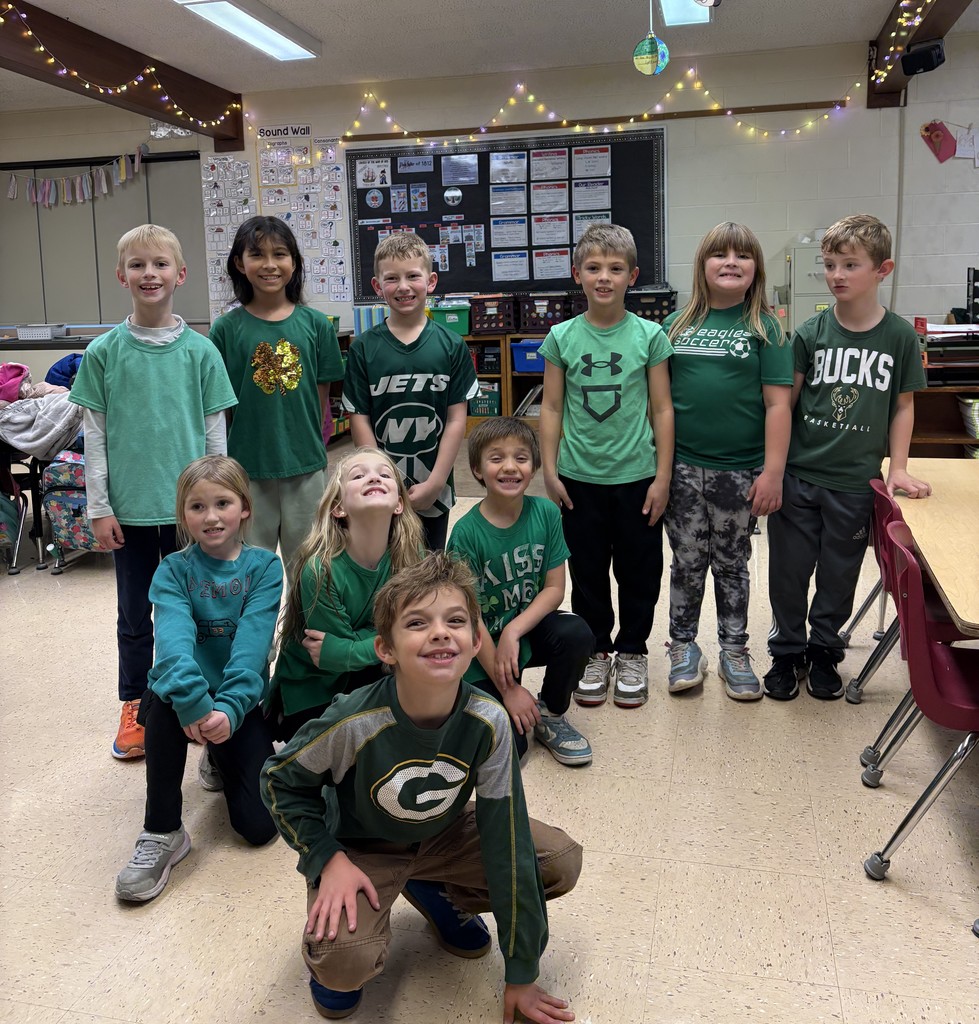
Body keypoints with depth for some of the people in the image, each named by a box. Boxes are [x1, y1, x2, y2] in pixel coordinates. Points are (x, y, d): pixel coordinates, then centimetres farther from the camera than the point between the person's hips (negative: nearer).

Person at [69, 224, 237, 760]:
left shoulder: (200, 351, -1)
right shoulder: (103, 352, -1)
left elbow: (215, 432, 2)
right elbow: (94, 435, 1)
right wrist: (99, 506, -2)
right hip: (130, 508, 1)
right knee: (134, 613, 13)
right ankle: (134, 707, 28)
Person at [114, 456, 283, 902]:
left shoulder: (265, 567, -6)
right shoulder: (174, 570, -6)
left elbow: (252, 643, -19)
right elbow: (174, 638, -25)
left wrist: (229, 706, -35)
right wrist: (194, 701, -42)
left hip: (241, 702, 0)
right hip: (186, 697, 0)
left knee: (258, 825, -11)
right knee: (167, 695, -37)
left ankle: (221, 758, 23)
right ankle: (162, 832, -21)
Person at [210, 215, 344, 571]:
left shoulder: (316, 324, 0)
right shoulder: (227, 328, -3)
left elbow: (322, 397, 4)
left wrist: (319, 453, 4)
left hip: (305, 465, 1)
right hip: (246, 466, -1)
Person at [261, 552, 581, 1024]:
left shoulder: (487, 722, -27)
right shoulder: (353, 723, -32)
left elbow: (508, 843, -20)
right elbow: (280, 780, -11)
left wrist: (520, 976, -12)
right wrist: (327, 859, -23)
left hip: (444, 835, 3)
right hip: (361, 848, -3)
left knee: (561, 862, -12)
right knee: (347, 961, -30)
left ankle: (438, 896, 11)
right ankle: (328, 949, 9)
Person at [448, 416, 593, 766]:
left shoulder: (546, 513, -9)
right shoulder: (467, 533, -19)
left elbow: (554, 587, -6)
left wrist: (513, 632, -23)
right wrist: (508, 689, -14)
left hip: (529, 627, 4)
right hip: (482, 646, -3)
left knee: (577, 633, -29)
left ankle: (550, 714, -1)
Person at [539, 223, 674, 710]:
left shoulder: (649, 335, -4)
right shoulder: (562, 337, -1)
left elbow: (661, 409, -1)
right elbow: (552, 407, 3)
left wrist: (663, 476, -4)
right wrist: (549, 470, -1)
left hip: (636, 476, 0)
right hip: (580, 477, 1)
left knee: (639, 570, 10)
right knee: (587, 571, 12)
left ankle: (631, 653, 28)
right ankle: (595, 653, 29)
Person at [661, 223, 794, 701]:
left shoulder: (765, 328, -1)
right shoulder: (677, 324, 7)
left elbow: (778, 403, -5)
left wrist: (773, 472, -11)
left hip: (739, 470, -1)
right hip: (681, 465, 2)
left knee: (731, 564, 11)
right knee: (687, 562, 10)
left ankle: (734, 652, 27)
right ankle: (684, 648, 27)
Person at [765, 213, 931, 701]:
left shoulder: (899, 336, -3)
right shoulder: (811, 333, -4)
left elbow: (903, 405, 7)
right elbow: (786, 402, 0)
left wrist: (898, 468, 2)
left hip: (856, 481, 0)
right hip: (799, 476, 0)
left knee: (839, 575, 13)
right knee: (788, 571, 9)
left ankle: (823, 651, 34)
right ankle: (787, 651, 28)